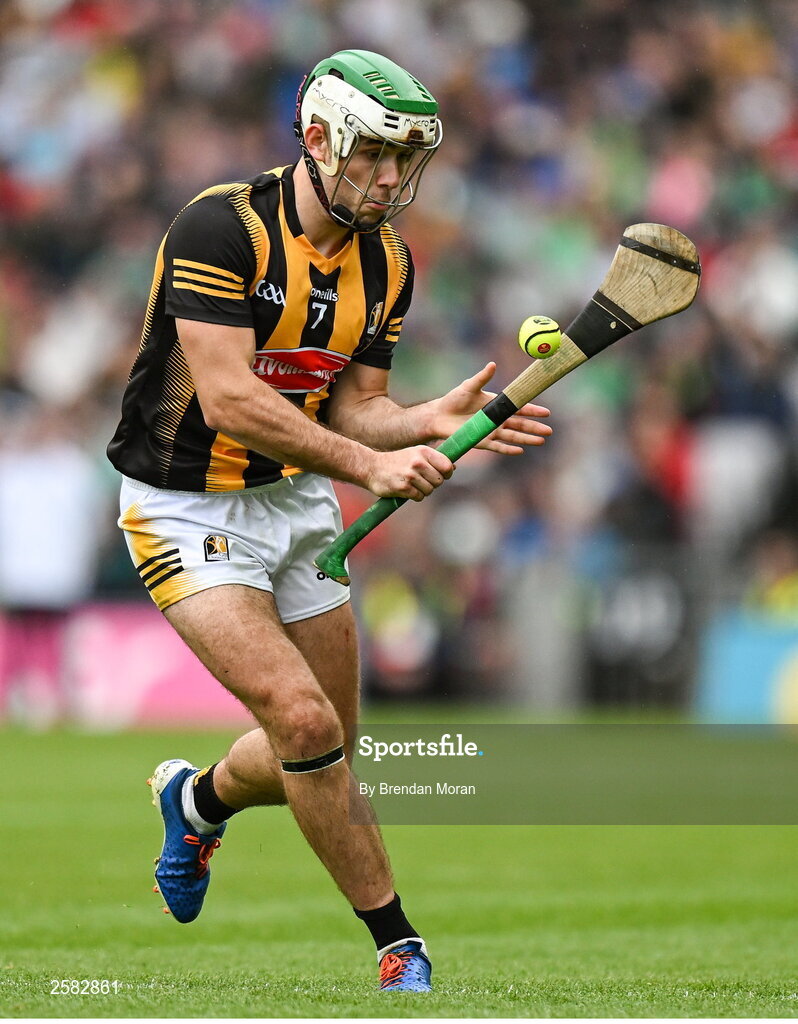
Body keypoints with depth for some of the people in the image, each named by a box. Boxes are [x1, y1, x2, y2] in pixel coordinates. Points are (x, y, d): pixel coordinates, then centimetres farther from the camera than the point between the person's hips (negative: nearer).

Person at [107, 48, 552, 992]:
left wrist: (430, 421, -18)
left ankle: (198, 799, 44)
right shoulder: (220, 228, -21)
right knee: (305, 722, -20)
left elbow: (351, 407, 2)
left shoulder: (386, 265, 1)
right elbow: (229, 400, -27)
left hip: (296, 503, 7)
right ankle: (397, 941, -7)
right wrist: (368, 465, -31)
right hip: (186, 510, -7)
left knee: (320, 756, 10)